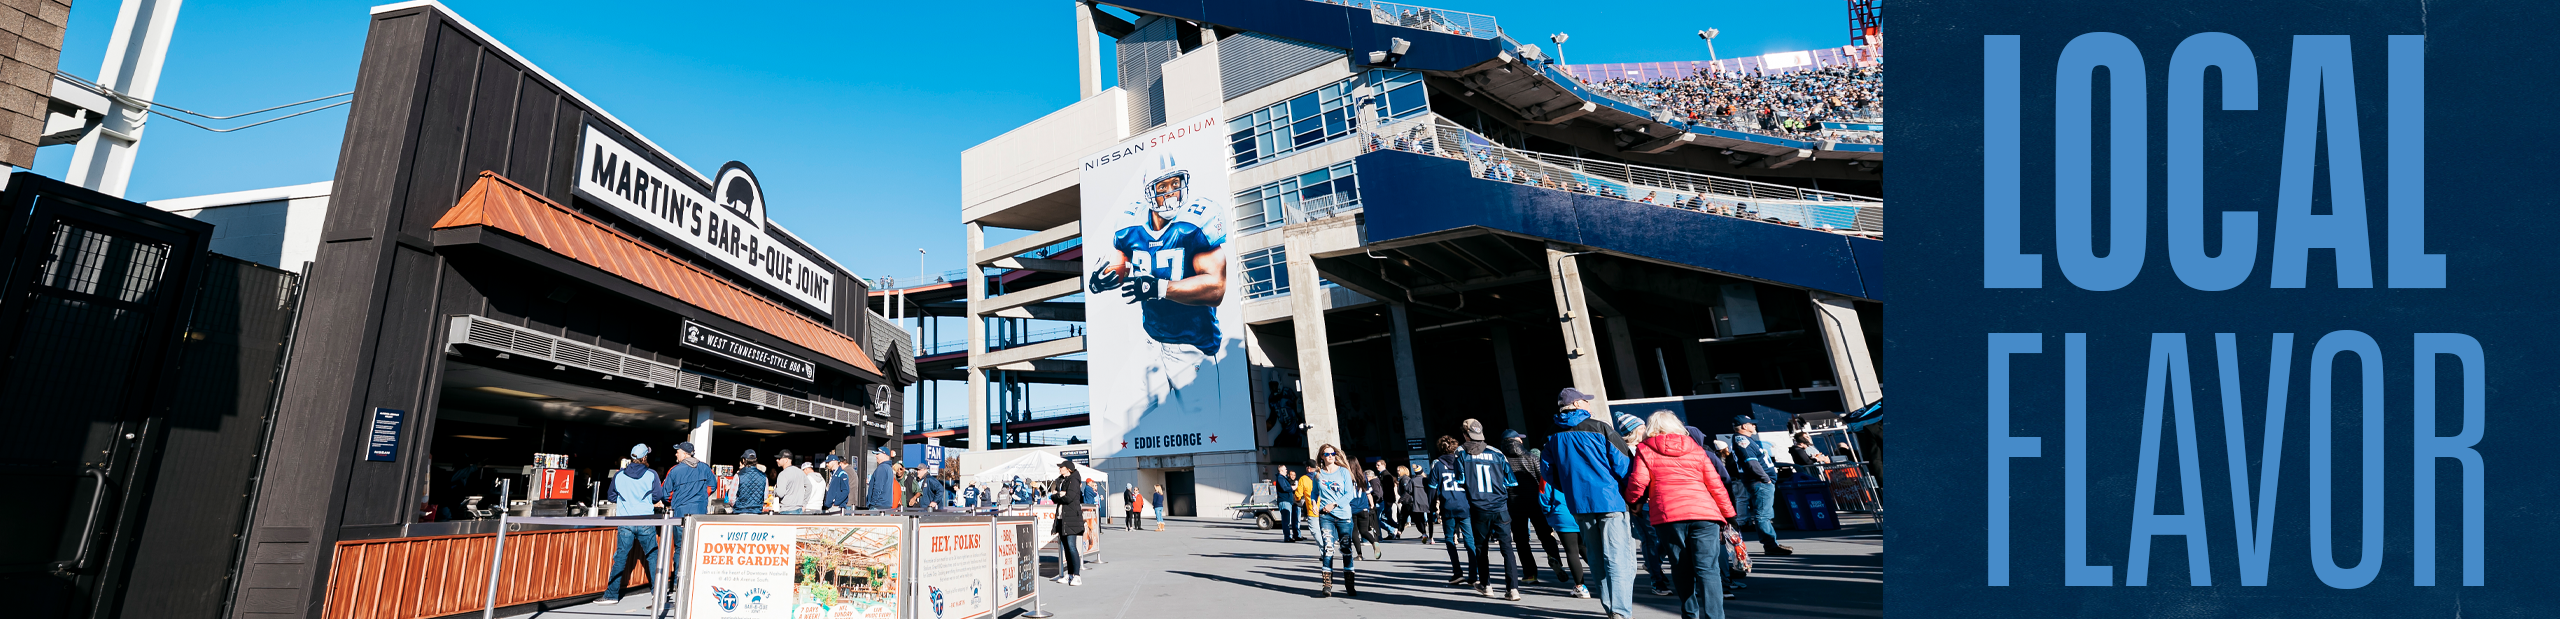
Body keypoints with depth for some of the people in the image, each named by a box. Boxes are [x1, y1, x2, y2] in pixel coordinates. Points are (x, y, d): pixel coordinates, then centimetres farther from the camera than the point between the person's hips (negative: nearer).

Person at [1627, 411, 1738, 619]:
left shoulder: (1645, 450, 8)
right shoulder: (1696, 449, 16)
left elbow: (1638, 482, -2)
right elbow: (1715, 485, 12)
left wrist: (1632, 502, 16)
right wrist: (1728, 515, 18)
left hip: (1668, 516, -1)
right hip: (1704, 514, 1)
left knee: (1682, 570, 12)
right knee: (1707, 569, -2)